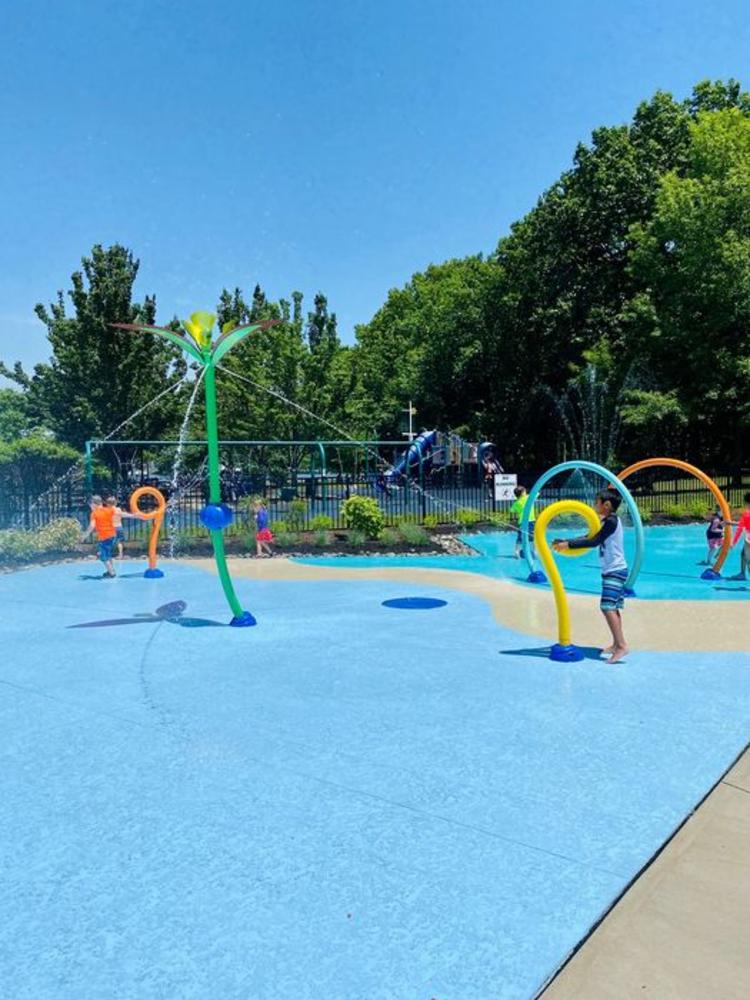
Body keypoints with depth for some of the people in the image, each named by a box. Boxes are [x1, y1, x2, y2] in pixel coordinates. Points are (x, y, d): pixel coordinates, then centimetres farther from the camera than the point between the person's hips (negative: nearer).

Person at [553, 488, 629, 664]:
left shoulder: (611, 521, -16)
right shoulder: (607, 521, 14)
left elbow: (594, 542, -21)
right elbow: (589, 537, 15)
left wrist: (568, 544, -19)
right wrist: (565, 542, 9)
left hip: (615, 571, -10)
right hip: (612, 571, 10)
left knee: (607, 606, -17)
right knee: (612, 608, 13)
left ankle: (622, 645, -19)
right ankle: (616, 644, 20)